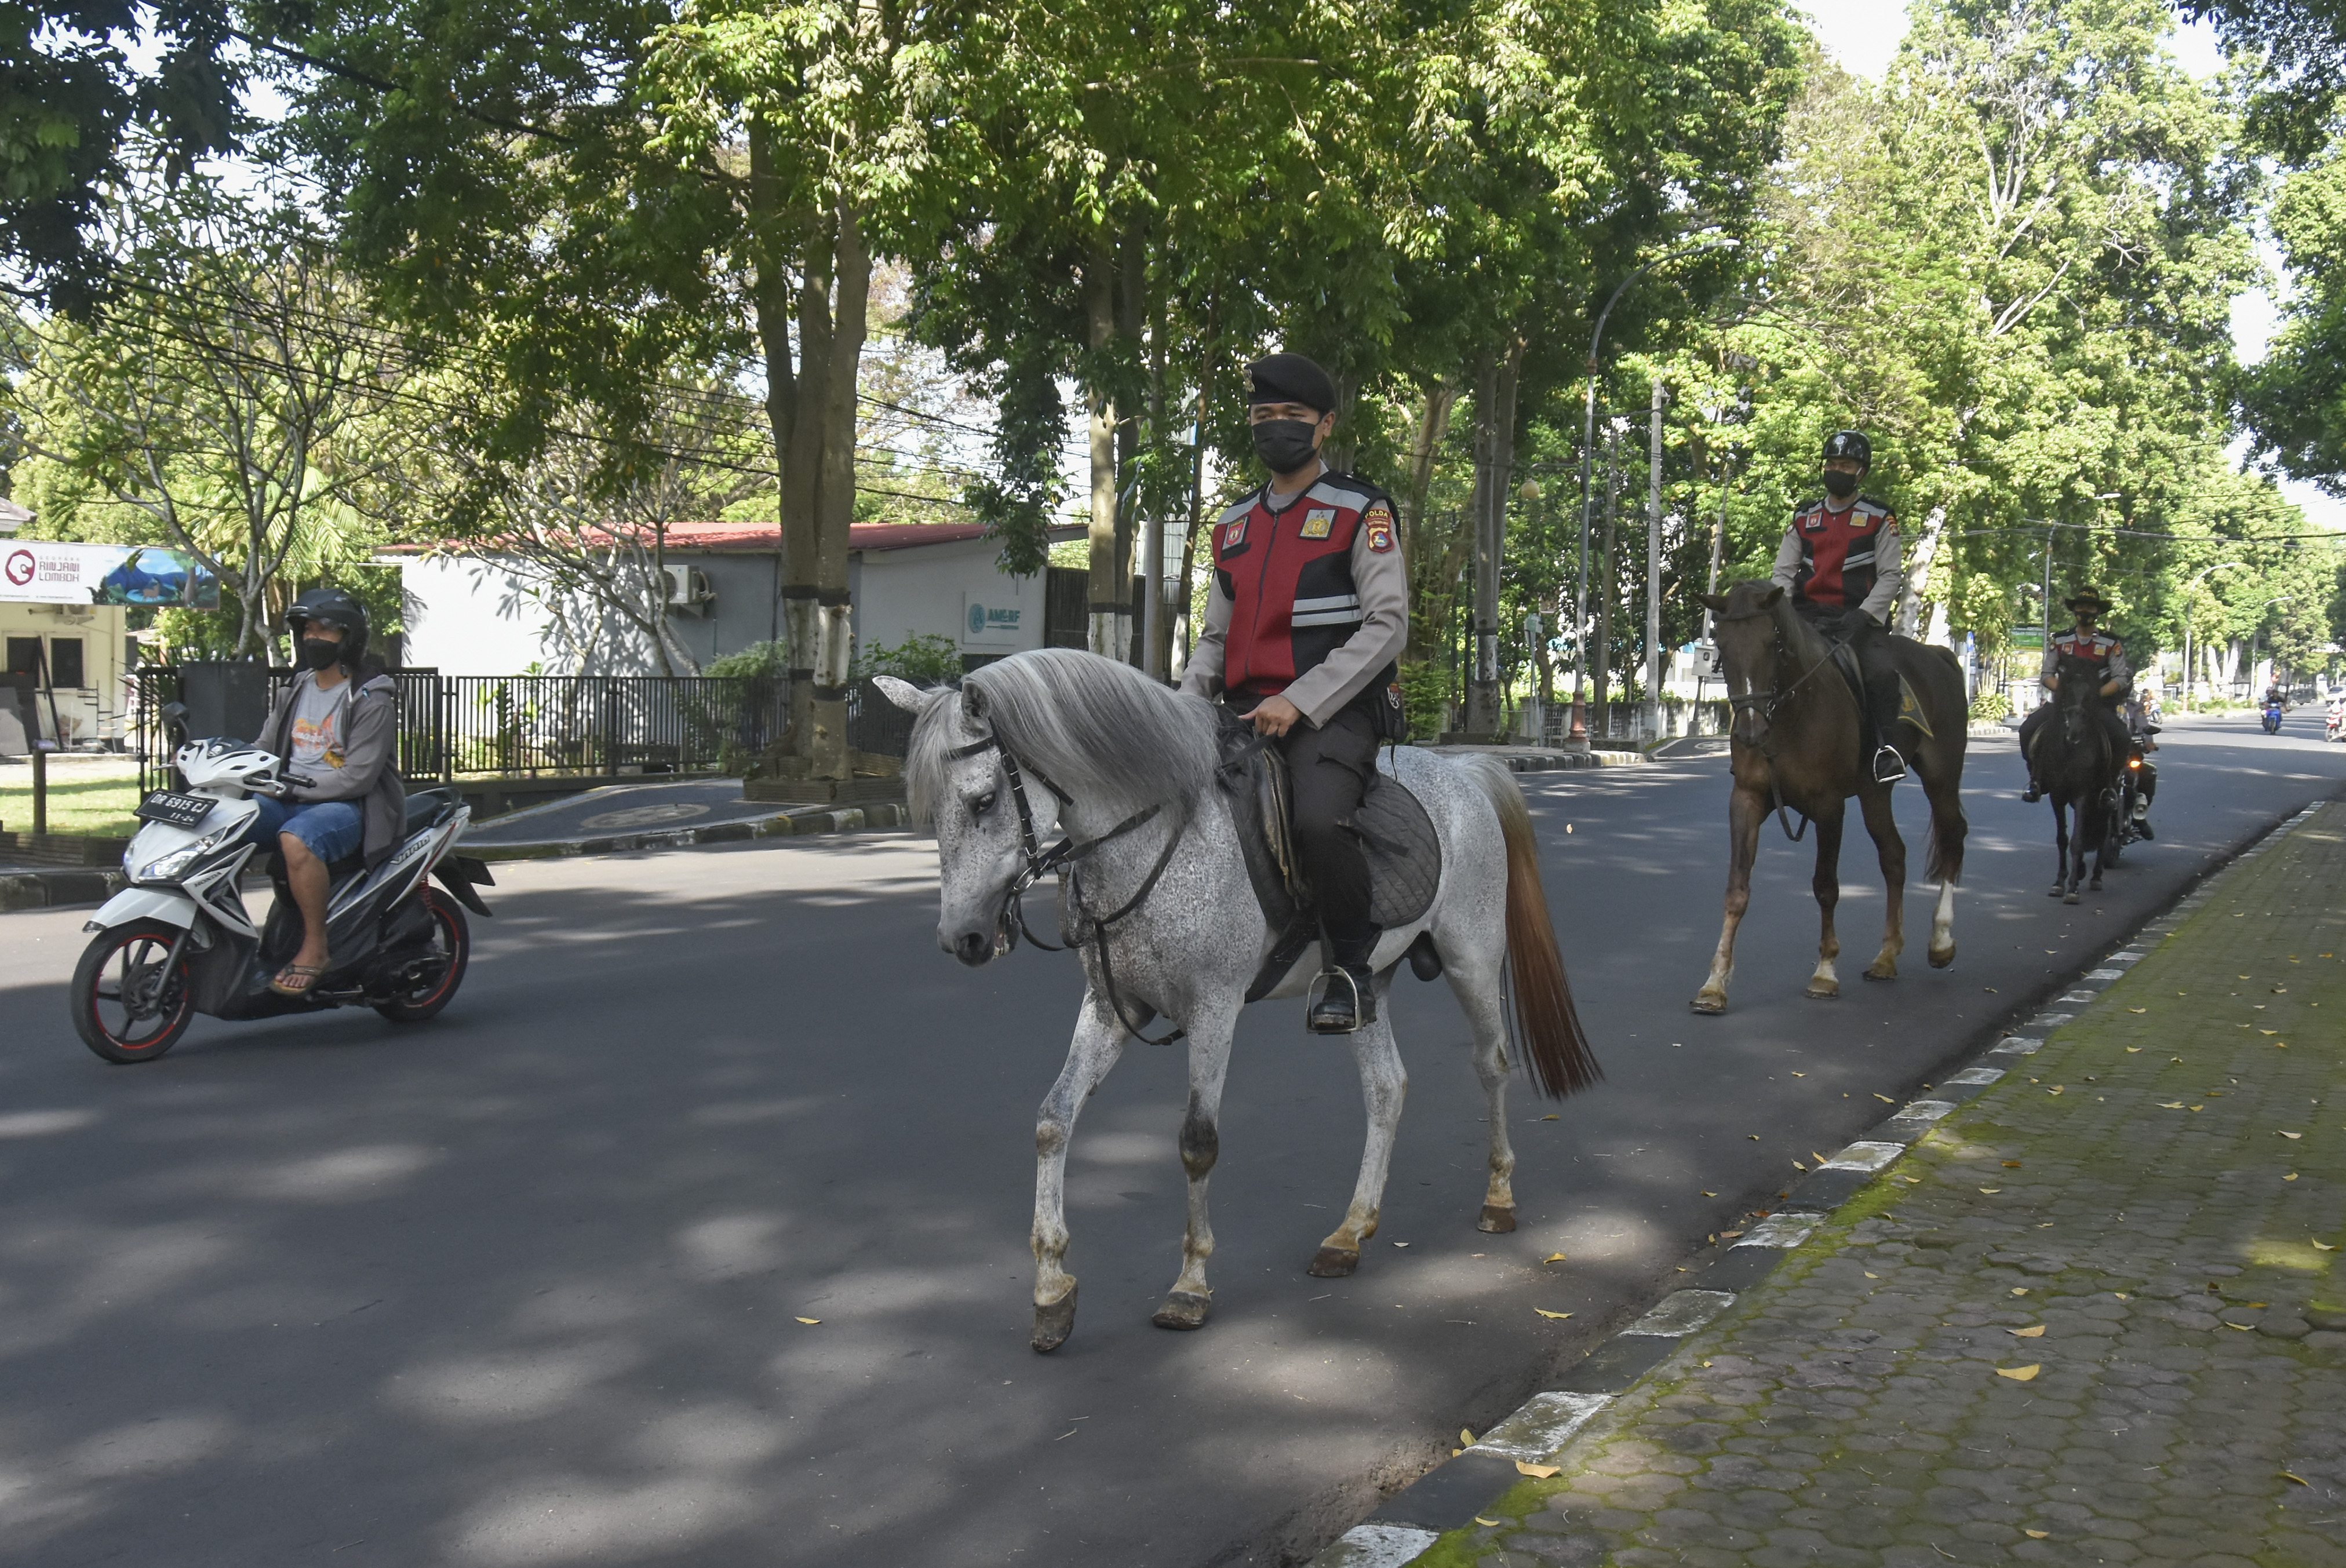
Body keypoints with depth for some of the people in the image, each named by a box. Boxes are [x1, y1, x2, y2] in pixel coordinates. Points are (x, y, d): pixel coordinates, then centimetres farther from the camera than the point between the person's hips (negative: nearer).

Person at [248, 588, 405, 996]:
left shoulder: (371, 699, -9)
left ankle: (316, 947, -25)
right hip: (293, 800, 8)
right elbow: (266, 749, 18)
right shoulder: (297, 691, 15)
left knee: (297, 839, -37)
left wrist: (294, 788, -21)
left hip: (351, 807, -7)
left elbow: (358, 777, -16)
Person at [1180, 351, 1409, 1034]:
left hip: (1335, 713, -6)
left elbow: (1386, 625, -8)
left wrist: (1298, 702, -17)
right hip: (1248, 715, 6)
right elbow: (1216, 637, 24)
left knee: (1318, 819, -33)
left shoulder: (1361, 511, 1)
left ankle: (1352, 968, -11)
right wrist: (1185, 703, 2)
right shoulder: (1235, 526, 19)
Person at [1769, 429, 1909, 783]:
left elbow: (1890, 576, 1)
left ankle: (1887, 748, -20)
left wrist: (1863, 616, -15)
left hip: (1858, 617, -4)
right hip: (1807, 617, 4)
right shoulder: (1804, 518, 16)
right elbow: (1784, 573, 13)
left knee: (1881, 672, -31)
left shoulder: (1879, 518, 6)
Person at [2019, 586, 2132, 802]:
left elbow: (2120, 679, 0)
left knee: (2123, 739, -26)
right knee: (2027, 730, -21)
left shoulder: (2112, 644, 5)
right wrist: (2064, 690, -11)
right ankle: (2036, 778, -1)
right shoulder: (2060, 640, 10)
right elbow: (2047, 675, 9)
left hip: (2098, 704, -1)